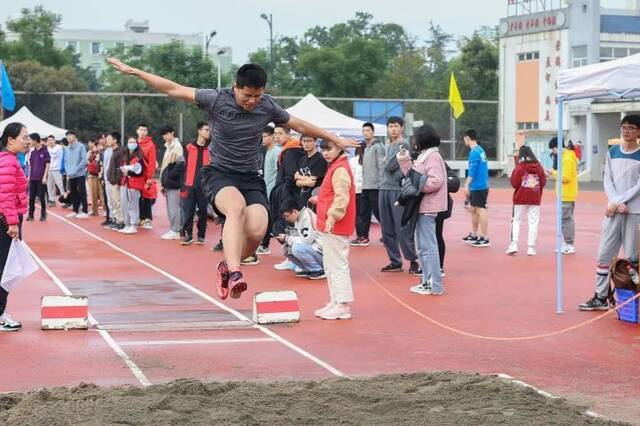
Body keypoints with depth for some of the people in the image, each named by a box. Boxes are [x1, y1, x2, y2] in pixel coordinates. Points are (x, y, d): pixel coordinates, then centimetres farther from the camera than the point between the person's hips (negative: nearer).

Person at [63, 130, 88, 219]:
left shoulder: (81, 146, -6)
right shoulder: (67, 149, 12)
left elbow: (84, 160, -12)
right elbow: (66, 161, 14)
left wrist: (76, 170, -16)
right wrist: (68, 172, -1)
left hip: (80, 174, -6)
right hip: (71, 175, 6)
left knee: (82, 193, -6)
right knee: (73, 193, 10)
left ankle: (85, 212, -3)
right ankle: (75, 211, 19)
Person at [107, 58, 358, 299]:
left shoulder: (267, 107, 1)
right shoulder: (217, 100, -8)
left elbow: (300, 126, 16)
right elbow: (173, 89, -3)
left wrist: (336, 140, 23)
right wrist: (133, 71, -3)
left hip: (251, 178, 3)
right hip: (219, 174, -3)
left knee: (257, 231, -20)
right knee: (237, 207, -36)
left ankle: (227, 266, 10)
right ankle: (234, 274, -42)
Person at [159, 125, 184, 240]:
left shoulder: (177, 146, -10)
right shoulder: (168, 147, 18)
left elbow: (181, 164, -19)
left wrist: (171, 175, -16)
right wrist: (163, 182, 16)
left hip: (174, 183, -9)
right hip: (168, 183, 9)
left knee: (174, 206, -7)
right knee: (171, 207, 11)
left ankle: (175, 231, -3)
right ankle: (174, 229, 16)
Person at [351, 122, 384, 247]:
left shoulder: (377, 146, -9)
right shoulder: (365, 148, 17)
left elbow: (381, 166, -14)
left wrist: (381, 183, -19)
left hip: (375, 186, -9)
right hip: (365, 186, 9)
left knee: (378, 211, -5)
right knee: (363, 212, 8)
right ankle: (363, 237, 13)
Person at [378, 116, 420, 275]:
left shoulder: (403, 146, -7)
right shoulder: (387, 146, 17)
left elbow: (390, 166, -13)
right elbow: (386, 165, 11)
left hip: (398, 190, -8)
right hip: (384, 189, 8)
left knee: (403, 228, -9)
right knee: (387, 229, 9)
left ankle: (413, 261, -1)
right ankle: (395, 261, 17)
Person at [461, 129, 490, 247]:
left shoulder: (474, 152, -14)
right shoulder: (481, 150, 13)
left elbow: (472, 171, -18)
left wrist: (467, 185, -16)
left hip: (478, 186, -9)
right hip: (482, 186, 9)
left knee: (481, 210, -6)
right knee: (474, 210, 17)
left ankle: (484, 239, -5)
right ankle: (474, 235, 26)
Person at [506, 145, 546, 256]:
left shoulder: (519, 167, -9)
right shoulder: (538, 167, 1)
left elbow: (514, 183, -10)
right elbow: (543, 182, 5)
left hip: (521, 198, -2)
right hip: (535, 199, 2)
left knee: (516, 220, 7)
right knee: (533, 222, 5)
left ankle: (514, 244, -5)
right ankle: (531, 247, 2)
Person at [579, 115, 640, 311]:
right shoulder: (612, 152, 11)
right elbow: (607, 181, 7)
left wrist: (618, 201, -11)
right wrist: (616, 203, -8)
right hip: (614, 211, 4)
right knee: (604, 254, 4)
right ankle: (601, 297, 11)